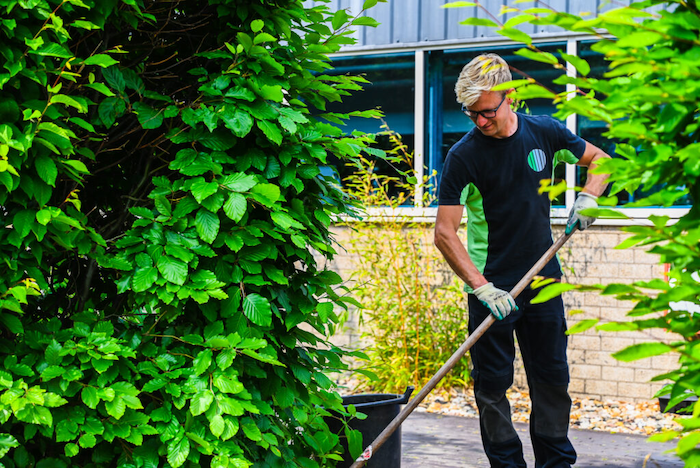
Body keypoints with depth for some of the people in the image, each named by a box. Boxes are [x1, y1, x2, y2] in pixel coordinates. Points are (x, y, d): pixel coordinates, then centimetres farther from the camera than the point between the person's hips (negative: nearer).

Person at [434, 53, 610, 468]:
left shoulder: (546, 133, -2)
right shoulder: (463, 156, -12)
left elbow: (599, 159, 15)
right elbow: (444, 232, -15)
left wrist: (588, 197, -6)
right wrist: (482, 288, -24)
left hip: (544, 278, 3)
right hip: (492, 284, -3)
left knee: (552, 377, 9)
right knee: (493, 384, 1)